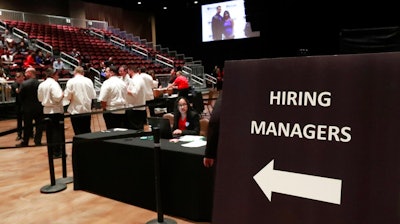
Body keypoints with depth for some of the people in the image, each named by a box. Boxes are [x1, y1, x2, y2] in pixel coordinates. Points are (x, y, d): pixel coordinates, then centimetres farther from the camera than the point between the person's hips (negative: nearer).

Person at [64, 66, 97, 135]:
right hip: (87, 111, 3)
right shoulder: (89, 81, -1)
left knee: (79, 134, 4)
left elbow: (67, 97, -10)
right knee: (87, 132, 15)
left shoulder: (71, 81, -9)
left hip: (76, 112, -3)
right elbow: (93, 95, 1)